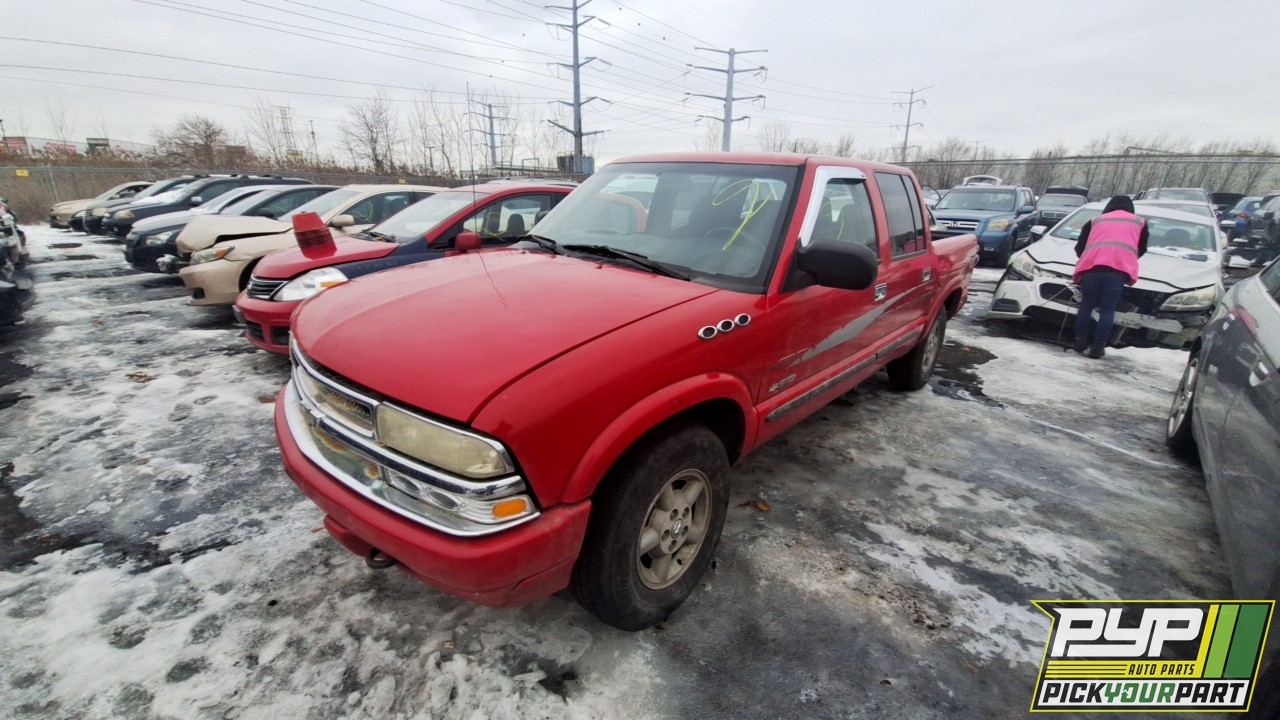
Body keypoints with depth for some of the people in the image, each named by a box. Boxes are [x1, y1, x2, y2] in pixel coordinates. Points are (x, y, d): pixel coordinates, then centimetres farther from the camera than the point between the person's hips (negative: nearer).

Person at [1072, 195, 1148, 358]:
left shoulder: (1095, 221, 28)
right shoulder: (1140, 222, 28)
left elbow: (1079, 248, 24)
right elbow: (1141, 250, 32)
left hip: (1091, 266, 1)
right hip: (1118, 268, -1)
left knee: (1086, 305, 13)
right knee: (1107, 310, 3)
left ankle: (1080, 342, 13)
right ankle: (1097, 347, 1)